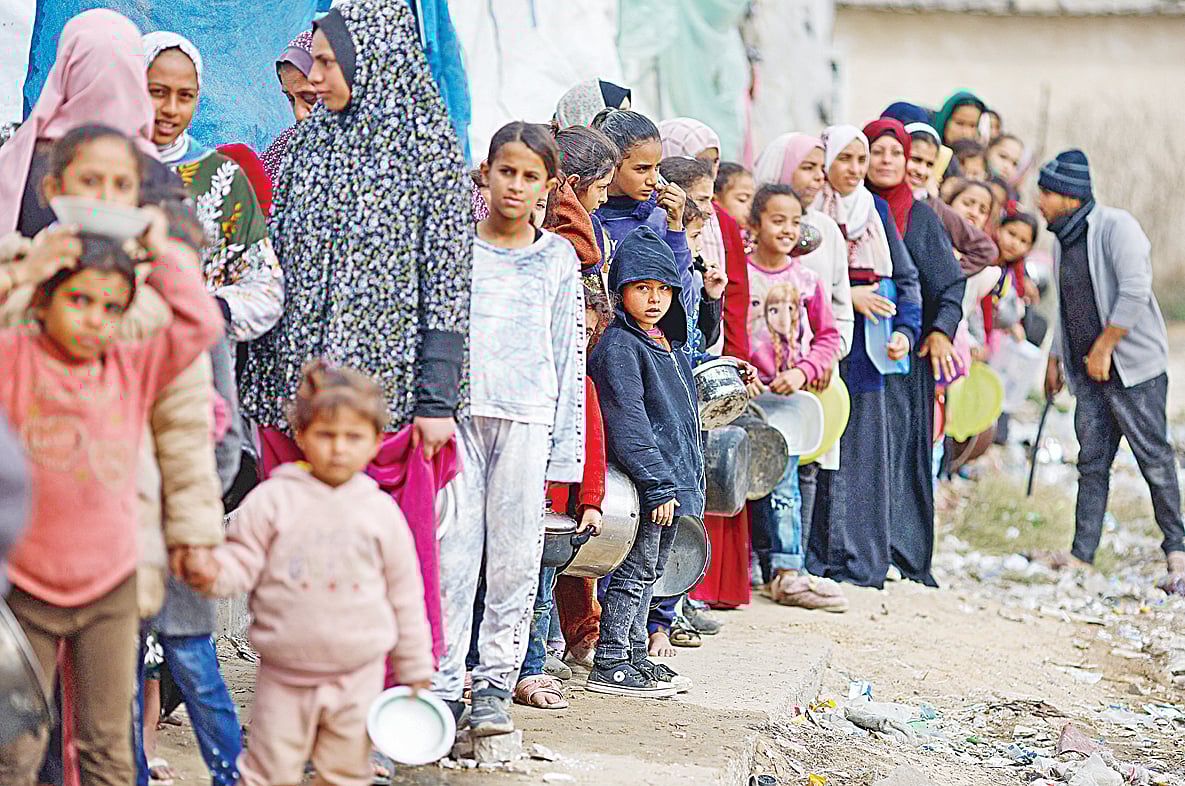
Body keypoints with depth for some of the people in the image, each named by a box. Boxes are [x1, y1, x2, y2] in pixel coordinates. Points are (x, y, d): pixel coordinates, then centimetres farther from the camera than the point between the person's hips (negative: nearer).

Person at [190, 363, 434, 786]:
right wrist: (214, 572, -28)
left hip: (357, 676, 2)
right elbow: (243, 561, -4)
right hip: (283, 675, -2)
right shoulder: (273, 500, -5)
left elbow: (405, 596, 8)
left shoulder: (381, 512, 2)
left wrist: (415, 669, 12)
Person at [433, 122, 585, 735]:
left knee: (515, 556, 1)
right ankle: (444, 681, 3)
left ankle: (495, 684, 9)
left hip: (527, 417, 1)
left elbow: (570, 352, 9)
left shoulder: (558, 258, 9)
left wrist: (563, 447, 4)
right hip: (459, 411, 0)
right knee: (451, 549, -3)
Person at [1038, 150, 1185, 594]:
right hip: (1087, 372, 8)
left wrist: (1103, 348, -18)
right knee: (1092, 461, 4)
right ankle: (1082, 556, 3)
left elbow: (1134, 291, -20)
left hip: (1132, 365, -8)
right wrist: (1055, 358, 20)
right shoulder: (1063, 241, 14)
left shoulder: (1116, 227, -12)